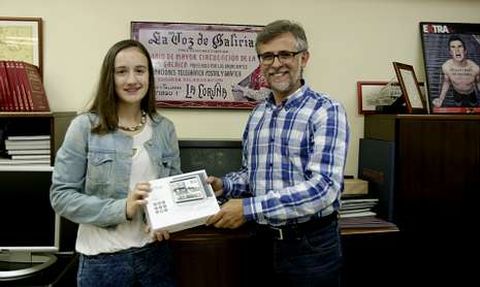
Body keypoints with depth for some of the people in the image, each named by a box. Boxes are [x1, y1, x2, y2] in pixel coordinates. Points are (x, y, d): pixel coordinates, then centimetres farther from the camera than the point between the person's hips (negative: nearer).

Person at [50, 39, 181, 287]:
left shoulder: (164, 128, 3)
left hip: (155, 252, 3)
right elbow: (61, 195, -9)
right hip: (103, 259, -2)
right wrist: (122, 208, -19)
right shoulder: (84, 127, -6)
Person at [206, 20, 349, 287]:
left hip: (311, 243, -5)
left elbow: (323, 187, -23)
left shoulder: (327, 111, -13)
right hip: (264, 239, 6)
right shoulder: (258, 114, 7)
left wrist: (250, 208, -26)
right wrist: (224, 185, -4)